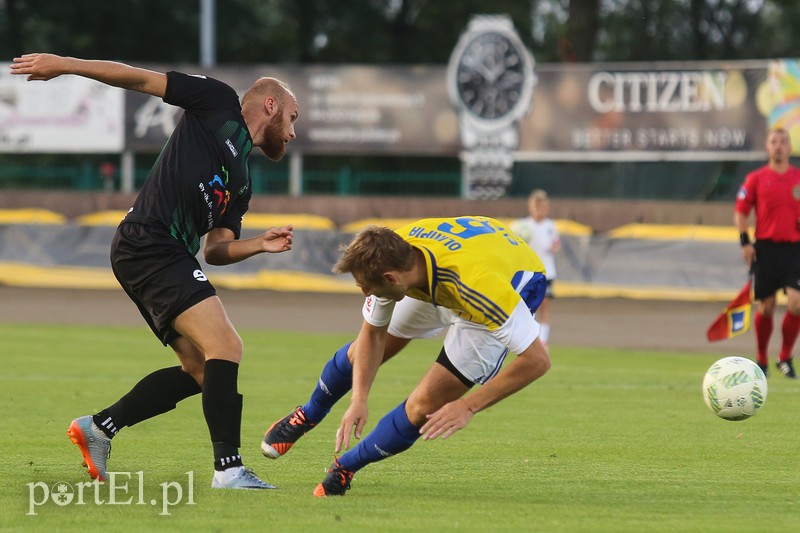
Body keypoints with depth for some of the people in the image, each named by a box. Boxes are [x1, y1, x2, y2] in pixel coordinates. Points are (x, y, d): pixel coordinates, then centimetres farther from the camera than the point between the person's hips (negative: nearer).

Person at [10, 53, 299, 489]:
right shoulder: (218, 103, 5)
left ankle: (98, 428, 20)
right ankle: (229, 468, -20)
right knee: (226, 347, -18)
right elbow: (140, 79, 4)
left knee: (201, 371, 9)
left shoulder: (240, 183, 25)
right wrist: (66, 65, -3)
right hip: (150, 244, -9)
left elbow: (215, 251, 17)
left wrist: (260, 244, -1)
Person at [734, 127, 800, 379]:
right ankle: (762, 360, 19)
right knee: (765, 307, 2)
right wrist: (745, 242, -3)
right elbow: (741, 211, 6)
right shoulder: (756, 178, 4)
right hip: (766, 249, -1)